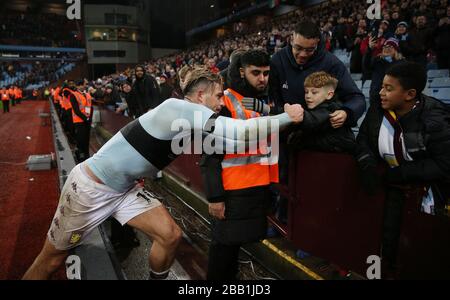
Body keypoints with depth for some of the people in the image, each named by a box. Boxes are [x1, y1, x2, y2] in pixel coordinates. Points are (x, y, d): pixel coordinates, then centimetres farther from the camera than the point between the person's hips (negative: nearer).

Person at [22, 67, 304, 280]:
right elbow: (237, 133, -30)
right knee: (52, 260, 7)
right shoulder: (179, 108, -25)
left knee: (170, 235, -2)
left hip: (124, 188, 8)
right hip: (90, 186, -8)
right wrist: (288, 117, -20)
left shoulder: (193, 124, 2)